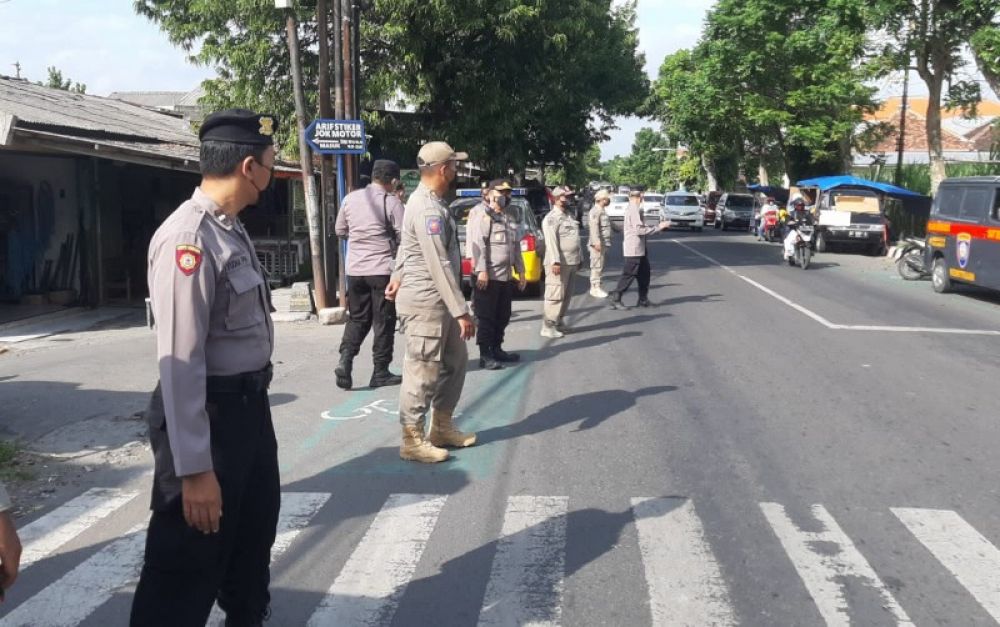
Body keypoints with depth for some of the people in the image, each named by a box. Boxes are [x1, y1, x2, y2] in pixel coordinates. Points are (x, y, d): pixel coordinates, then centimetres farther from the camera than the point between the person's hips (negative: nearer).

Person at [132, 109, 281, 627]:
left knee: (254, 534, 27)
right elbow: (179, 360, -27)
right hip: (209, 413, -10)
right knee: (189, 563, 4)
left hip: (249, 403, 10)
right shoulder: (188, 238, -24)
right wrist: (194, 468, -26)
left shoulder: (231, 228, 7)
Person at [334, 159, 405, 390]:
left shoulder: (350, 198, 4)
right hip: (383, 269, -4)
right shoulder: (392, 202, -11)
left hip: (355, 269, 5)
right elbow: (403, 237, -11)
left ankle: (345, 360, -3)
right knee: (384, 322, 6)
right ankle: (380, 372, 10)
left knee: (357, 318, 16)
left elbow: (340, 231, 14)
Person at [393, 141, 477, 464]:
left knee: (455, 360, 16)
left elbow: (409, 246, 23)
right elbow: (439, 265, -24)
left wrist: (400, 276, 27)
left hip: (437, 300, 10)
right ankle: (412, 440, 8)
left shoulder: (429, 201, 13)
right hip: (425, 301, -10)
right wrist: (461, 311, -23)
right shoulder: (428, 208, -20)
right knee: (422, 370, -2)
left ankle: (442, 427, 27)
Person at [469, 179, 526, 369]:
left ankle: (496, 349, 26)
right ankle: (485, 355, -2)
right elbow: (477, 244, -17)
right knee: (485, 317, -4)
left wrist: (520, 271, 18)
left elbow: (516, 247, 23)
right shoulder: (482, 217, -8)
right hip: (489, 276, -9)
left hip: (506, 276, 9)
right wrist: (482, 271, -24)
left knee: (502, 316, 14)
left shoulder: (509, 220, 20)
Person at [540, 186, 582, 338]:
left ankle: (559, 322, 24)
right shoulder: (552, 218, -11)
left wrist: (578, 258, 22)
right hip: (559, 263, -9)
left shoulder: (569, 216, 19)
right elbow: (551, 241, -20)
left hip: (571, 263, 9)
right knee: (555, 295, -10)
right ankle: (548, 327, -7)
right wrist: (555, 261, -27)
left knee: (566, 295, 14)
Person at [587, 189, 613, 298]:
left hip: (604, 243, 10)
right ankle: (595, 288, -3)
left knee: (601, 266, 14)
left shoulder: (603, 211, 18)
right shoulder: (595, 211, -14)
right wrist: (597, 242, -30)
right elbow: (594, 227, -23)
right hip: (598, 244, -10)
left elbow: (608, 224, 30)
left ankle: (597, 287, 21)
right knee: (597, 266, -7)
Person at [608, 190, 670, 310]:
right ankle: (615, 299, 1)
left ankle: (643, 299, 22)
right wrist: (659, 227, -18)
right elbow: (640, 230, -23)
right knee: (628, 275, -5)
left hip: (639, 249, 10)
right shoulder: (634, 210, -17)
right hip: (634, 249, -10)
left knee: (644, 274, 15)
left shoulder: (631, 208, 12)